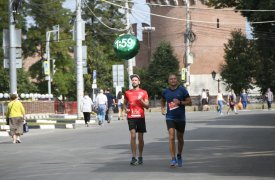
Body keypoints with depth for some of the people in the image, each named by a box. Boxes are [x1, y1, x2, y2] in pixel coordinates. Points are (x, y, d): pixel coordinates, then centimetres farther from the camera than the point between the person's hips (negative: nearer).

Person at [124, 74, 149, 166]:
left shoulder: (143, 92, 4)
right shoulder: (127, 93, 8)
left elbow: (147, 106, 3)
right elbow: (125, 103, 20)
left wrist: (141, 100, -14)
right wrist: (126, 108, -1)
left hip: (140, 117, 0)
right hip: (131, 117, 0)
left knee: (140, 138, 6)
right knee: (133, 136, -12)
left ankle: (140, 157, 19)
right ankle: (133, 157, -13)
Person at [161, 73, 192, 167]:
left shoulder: (182, 90, -2)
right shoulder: (165, 91, 4)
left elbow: (189, 102, -1)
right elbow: (162, 101, 23)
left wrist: (180, 102, -17)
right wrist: (162, 108, 3)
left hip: (181, 118, 0)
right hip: (170, 117, 0)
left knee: (180, 138, 12)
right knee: (171, 137, -15)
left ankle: (179, 156, 34)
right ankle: (173, 158, -16)